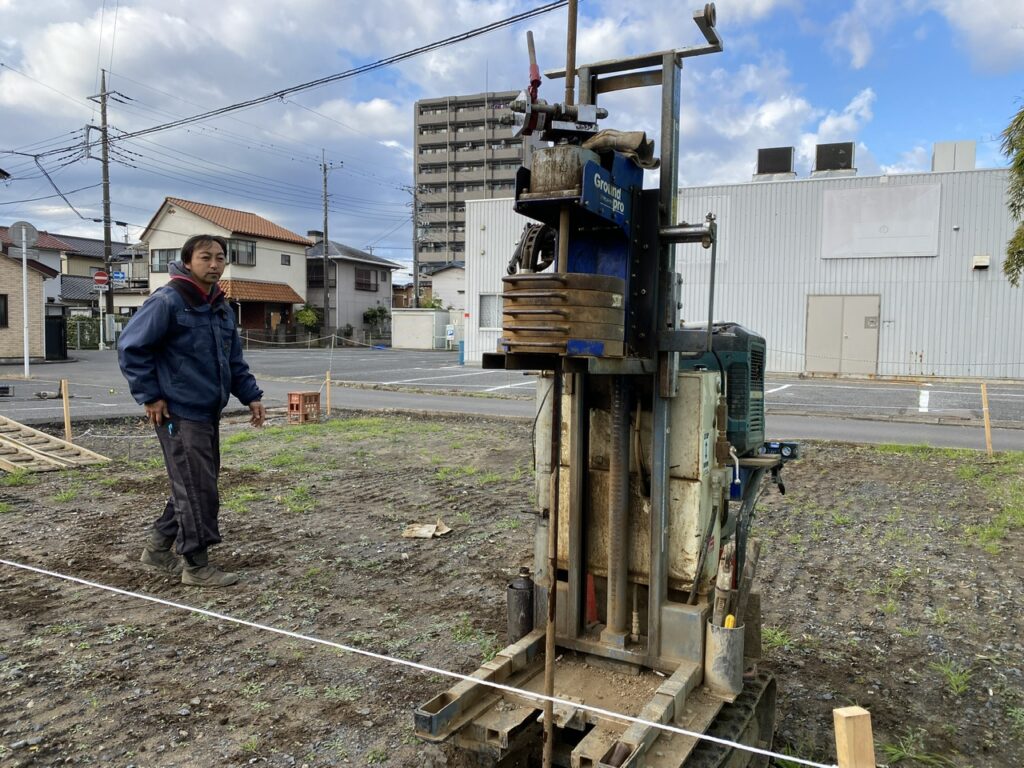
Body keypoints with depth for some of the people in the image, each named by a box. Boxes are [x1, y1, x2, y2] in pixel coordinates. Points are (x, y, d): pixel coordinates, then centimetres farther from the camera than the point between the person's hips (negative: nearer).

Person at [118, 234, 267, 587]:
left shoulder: (221, 307, 13)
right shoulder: (167, 301, -12)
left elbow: (234, 360, 19)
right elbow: (130, 347, -12)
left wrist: (251, 396, 9)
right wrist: (150, 396, -13)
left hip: (208, 412, 9)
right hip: (179, 413, -9)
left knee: (196, 484, 16)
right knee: (197, 489, -4)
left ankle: (158, 547, 33)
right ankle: (197, 565, 9)